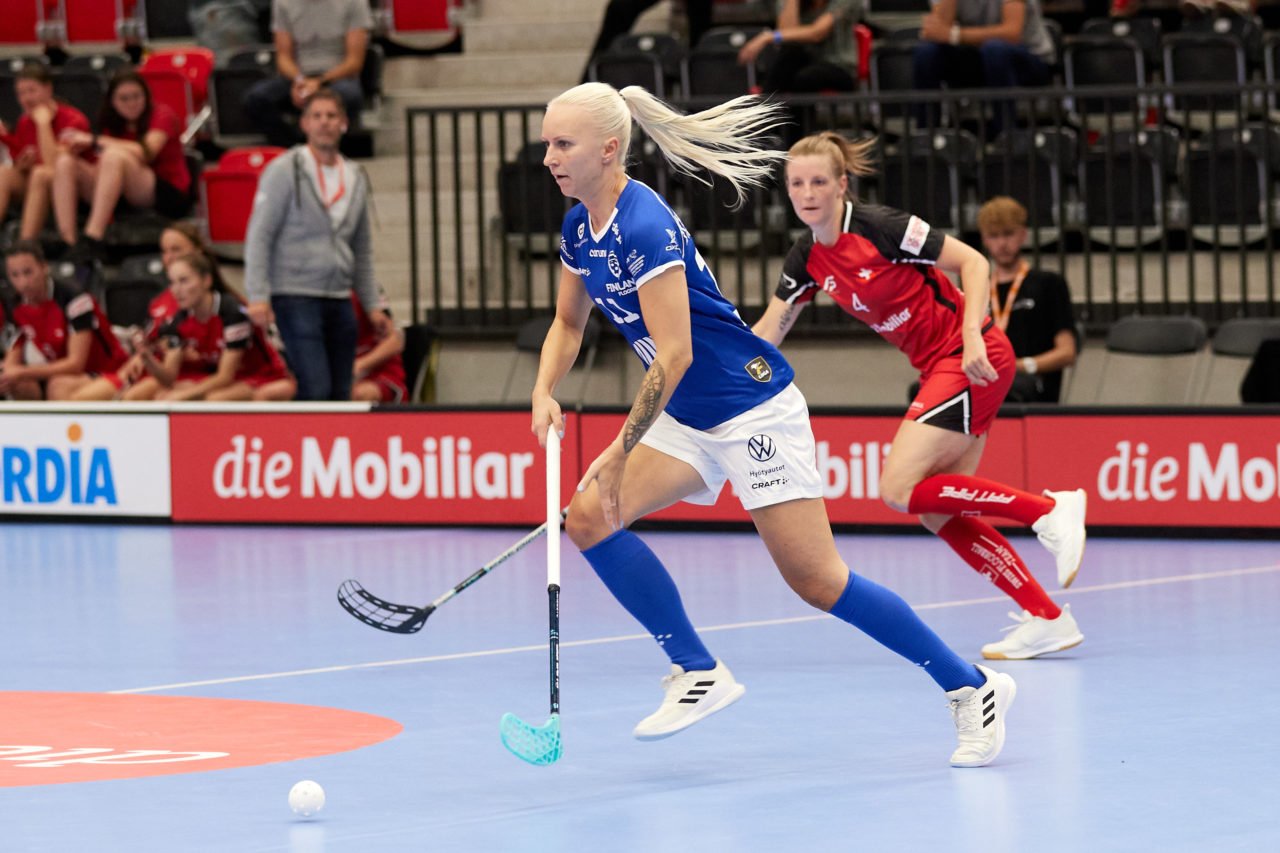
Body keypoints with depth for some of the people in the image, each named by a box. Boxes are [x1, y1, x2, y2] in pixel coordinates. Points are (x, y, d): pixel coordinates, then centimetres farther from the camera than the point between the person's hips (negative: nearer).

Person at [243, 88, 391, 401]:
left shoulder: (356, 178, 15)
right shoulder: (284, 170, -3)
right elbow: (258, 237, -7)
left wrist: (372, 306, 18)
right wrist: (257, 296, -15)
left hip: (339, 301, 6)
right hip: (296, 296, -6)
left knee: (340, 393, 3)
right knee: (316, 390, -16)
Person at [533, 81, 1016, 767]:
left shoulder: (645, 228, -23)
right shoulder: (579, 228, 5)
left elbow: (673, 356, -26)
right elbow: (569, 322, 20)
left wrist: (621, 453, -24)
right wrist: (545, 392, 1)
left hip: (754, 410, -9)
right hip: (689, 421, 9)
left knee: (817, 582, -9)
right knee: (587, 516, -7)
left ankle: (971, 688, 3)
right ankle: (699, 675, 2)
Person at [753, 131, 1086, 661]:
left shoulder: (878, 227, -17)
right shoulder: (808, 259, 6)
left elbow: (973, 262, -15)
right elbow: (767, 334, 12)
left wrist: (973, 338, -25)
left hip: (972, 360, -8)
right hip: (938, 370, 8)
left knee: (901, 489, -16)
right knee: (938, 514, 2)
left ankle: (1050, 509, -9)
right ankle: (1049, 621, 5)